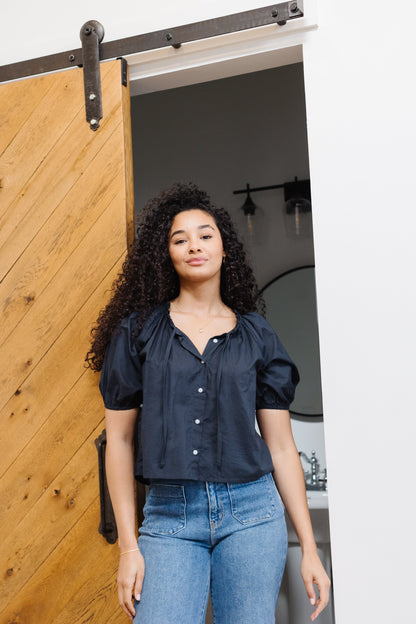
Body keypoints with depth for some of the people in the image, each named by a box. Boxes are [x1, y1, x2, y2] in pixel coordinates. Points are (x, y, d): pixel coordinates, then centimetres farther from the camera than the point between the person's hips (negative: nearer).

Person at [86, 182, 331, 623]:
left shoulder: (256, 334, 7)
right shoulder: (138, 331, 4)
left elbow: (281, 445, 7)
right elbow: (119, 439, 4)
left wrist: (309, 548, 5)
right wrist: (128, 546, 0)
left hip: (251, 511, 1)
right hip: (169, 516, -1)